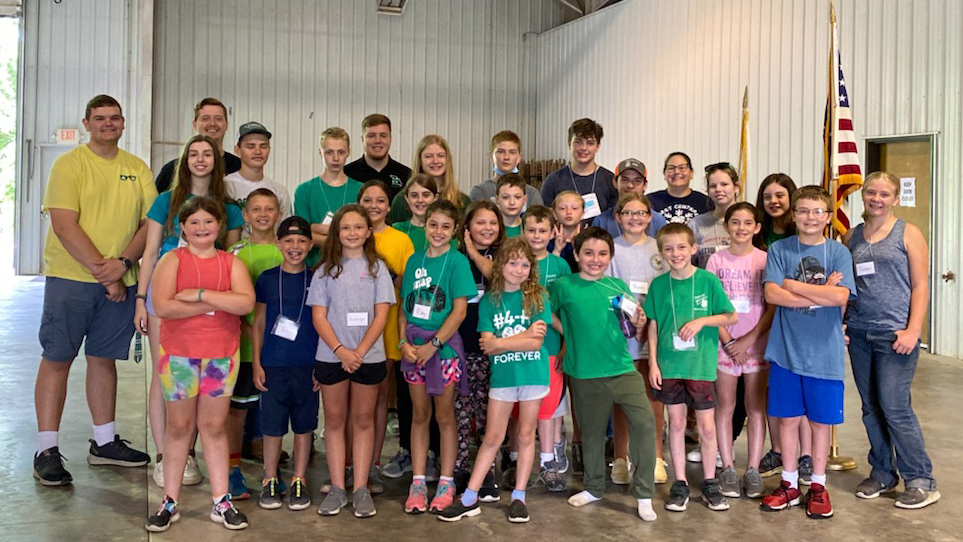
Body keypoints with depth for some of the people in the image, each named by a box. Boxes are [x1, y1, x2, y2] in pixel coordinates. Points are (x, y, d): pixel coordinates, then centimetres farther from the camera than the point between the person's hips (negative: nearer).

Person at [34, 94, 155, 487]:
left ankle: (104, 442, 22)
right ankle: (47, 450, 5)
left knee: (104, 359, 12)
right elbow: (65, 227, -11)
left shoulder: (138, 169, 10)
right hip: (70, 277, -4)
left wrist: (123, 263, -12)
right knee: (57, 358, -1)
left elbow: (151, 223, 5)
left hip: (121, 281, 4)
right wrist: (103, 272, -16)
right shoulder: (69, 164, -3)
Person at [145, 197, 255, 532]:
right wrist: (219, 304, -15)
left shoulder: (231, 263, 5)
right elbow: (163, 306, -17)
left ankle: (222, 502, 14)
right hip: (179, 353, -1)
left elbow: (247, 302, -12)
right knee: (179, 426, 7)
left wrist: (200, 294, -18)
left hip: (222, 354, 2)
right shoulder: (172, 260, -1)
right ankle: (170, 502, 18)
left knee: (214, 426, 8)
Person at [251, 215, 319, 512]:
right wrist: (256, 363, 2)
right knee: (273, 426, 5)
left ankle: (299, 481, 21)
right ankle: (270, 481, 20)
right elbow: (258, 323, 7)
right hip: (273, 365, 0)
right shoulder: (267, 279, 3)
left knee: (304, 426, 8)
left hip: (308, 366, 0)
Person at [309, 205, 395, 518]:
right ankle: (337, 489, 12)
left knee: (363, 420, 5)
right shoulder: (326, 270, 6)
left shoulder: (377, 267, 5)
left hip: (368, 356, -1)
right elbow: (319, 317, 0)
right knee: (334, 420, 6)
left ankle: (361, 489, 10)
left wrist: (359, 351, -13)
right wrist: (340, 350, -14)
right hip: (331, 356, 1)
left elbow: (381, 315, -2)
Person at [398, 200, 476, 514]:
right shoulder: (415, 261, 8)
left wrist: (433, 345, -15)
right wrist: (404, 342, -4)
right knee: (419, 414, 9)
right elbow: (404, 306, 9)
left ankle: (446, 483, 14)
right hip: (414, 344, 4)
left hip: (444, 344, -4)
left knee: (444, 416, 4)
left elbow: (460, 310, -11)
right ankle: (418, 483, 15)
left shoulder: (457, 261, -6)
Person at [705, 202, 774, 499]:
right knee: (725, 406, 5)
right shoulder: (716, 260, 1)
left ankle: (753, 470, 13)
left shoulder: (766, 260, -1)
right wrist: (728, 342, -10)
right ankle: (728, 468, 14)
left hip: (757, 344, 0)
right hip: (725, 343, 0)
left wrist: (749, 339, -12)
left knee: (756, 407, 5)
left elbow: (773, 307, -4)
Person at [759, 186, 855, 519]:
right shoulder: (779, 249, 1)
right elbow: (772, 294, -11)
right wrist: (820, 294, -13)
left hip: (824, 351, 0)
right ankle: (789, 484, 23)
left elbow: (840, 297, -15)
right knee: (788, 417, 9)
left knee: (821, 419, 9)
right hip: (787, 348, 1)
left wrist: (793, 285, -11)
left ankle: (818, 485, 24)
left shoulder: (838, 252, 0)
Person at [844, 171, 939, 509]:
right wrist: (839, 323, 6)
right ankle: (882, 474, 23)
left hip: (895, 334, -5)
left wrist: (913, 330, -13)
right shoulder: (852, 237, 11)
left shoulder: (908, 234, -1)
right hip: (859, 333, 5)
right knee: (871, 408, 10)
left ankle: (921, 481, 5)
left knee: (895, 406, -8)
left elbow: (920, 286, -4)